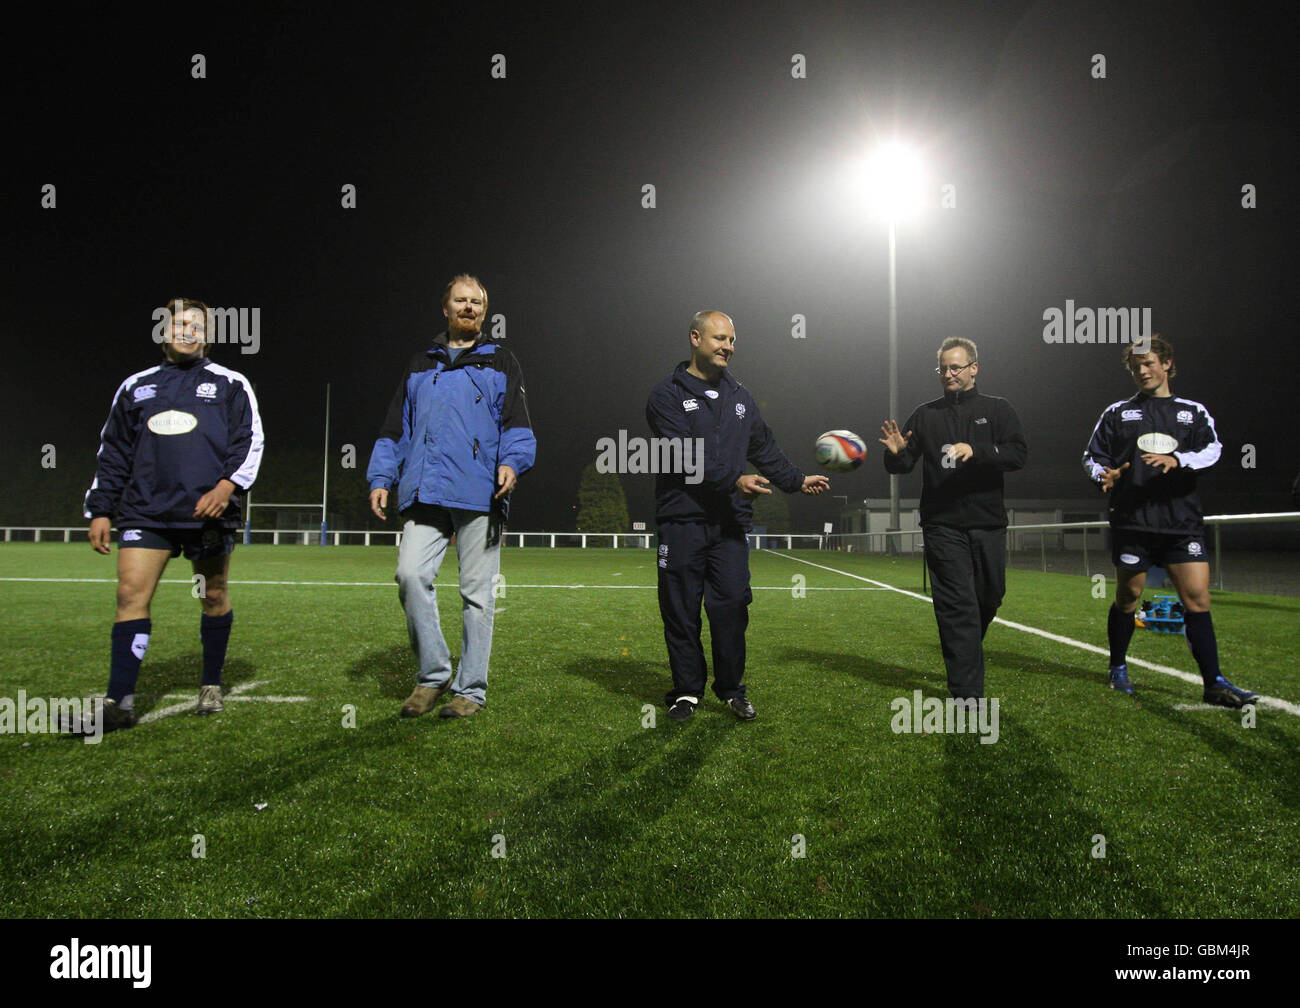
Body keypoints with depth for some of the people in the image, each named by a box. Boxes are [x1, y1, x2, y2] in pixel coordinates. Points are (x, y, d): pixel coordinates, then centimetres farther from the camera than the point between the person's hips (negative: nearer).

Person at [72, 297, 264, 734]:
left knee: (214, 598, 6)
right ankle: (120, 702, -7)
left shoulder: (230, 384, 10)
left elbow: (251, 440, 2)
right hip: (145, 512, 2)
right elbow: (113, 453, 18)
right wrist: (100, 510, 12)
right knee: (131, 594, -9)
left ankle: (211, 687, 22)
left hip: (208, 512, -2)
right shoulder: (135, 387, 18)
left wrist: (228, 484, -15)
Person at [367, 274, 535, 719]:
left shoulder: (500, 362, 14)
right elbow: (396, 426, 20)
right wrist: (381, 477, 8)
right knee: (411, 574, -14)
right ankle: (433, 673, 3)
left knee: (477, 591, 1)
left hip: (480, 496, -2)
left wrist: (512, 461, -17)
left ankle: (470, 688, 11)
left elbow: (516, 421, 3)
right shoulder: (421, 365, 22)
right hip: (425, 493, 2)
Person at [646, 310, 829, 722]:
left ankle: (731, 688, 16)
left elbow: (765, 448, 27)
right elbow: (686, 456, -14)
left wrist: (797, 480, 22)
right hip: (682, 521, -4)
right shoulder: (668, 395, -1)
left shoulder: (740, 397, 19)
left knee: (732, 605, 1)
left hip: (730, 522, 4)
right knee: (681, 611, 2)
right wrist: (734, 480, -22)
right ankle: (687, 691, 16)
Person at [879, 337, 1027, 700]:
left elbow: (1018, 453, -8)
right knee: (958, 605, -7)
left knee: (990, 596, 12)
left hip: (988, 524, 1)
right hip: (943, 526, -1)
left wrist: (976, 450, -24)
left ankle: (963, 655, 40)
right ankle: (967, 694, -7)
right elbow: (902, 467, 10)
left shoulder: (997, 409, 7)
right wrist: (896, 454, -14)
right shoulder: (925, 415, 10)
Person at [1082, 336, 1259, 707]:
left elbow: (1212, 449, -1)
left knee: (1197, 597, -5)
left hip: (1182, 521, 1)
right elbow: (1092, 457, 11)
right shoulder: (1116, 413, 12)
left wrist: (1176, 459, -21)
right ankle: (1118, 669, 22)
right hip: (1132, 523, -1)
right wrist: (1104, 475, -11)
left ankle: (1214, 683, 0)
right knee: (1127, 597, 5)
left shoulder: (1193, 412, 14)